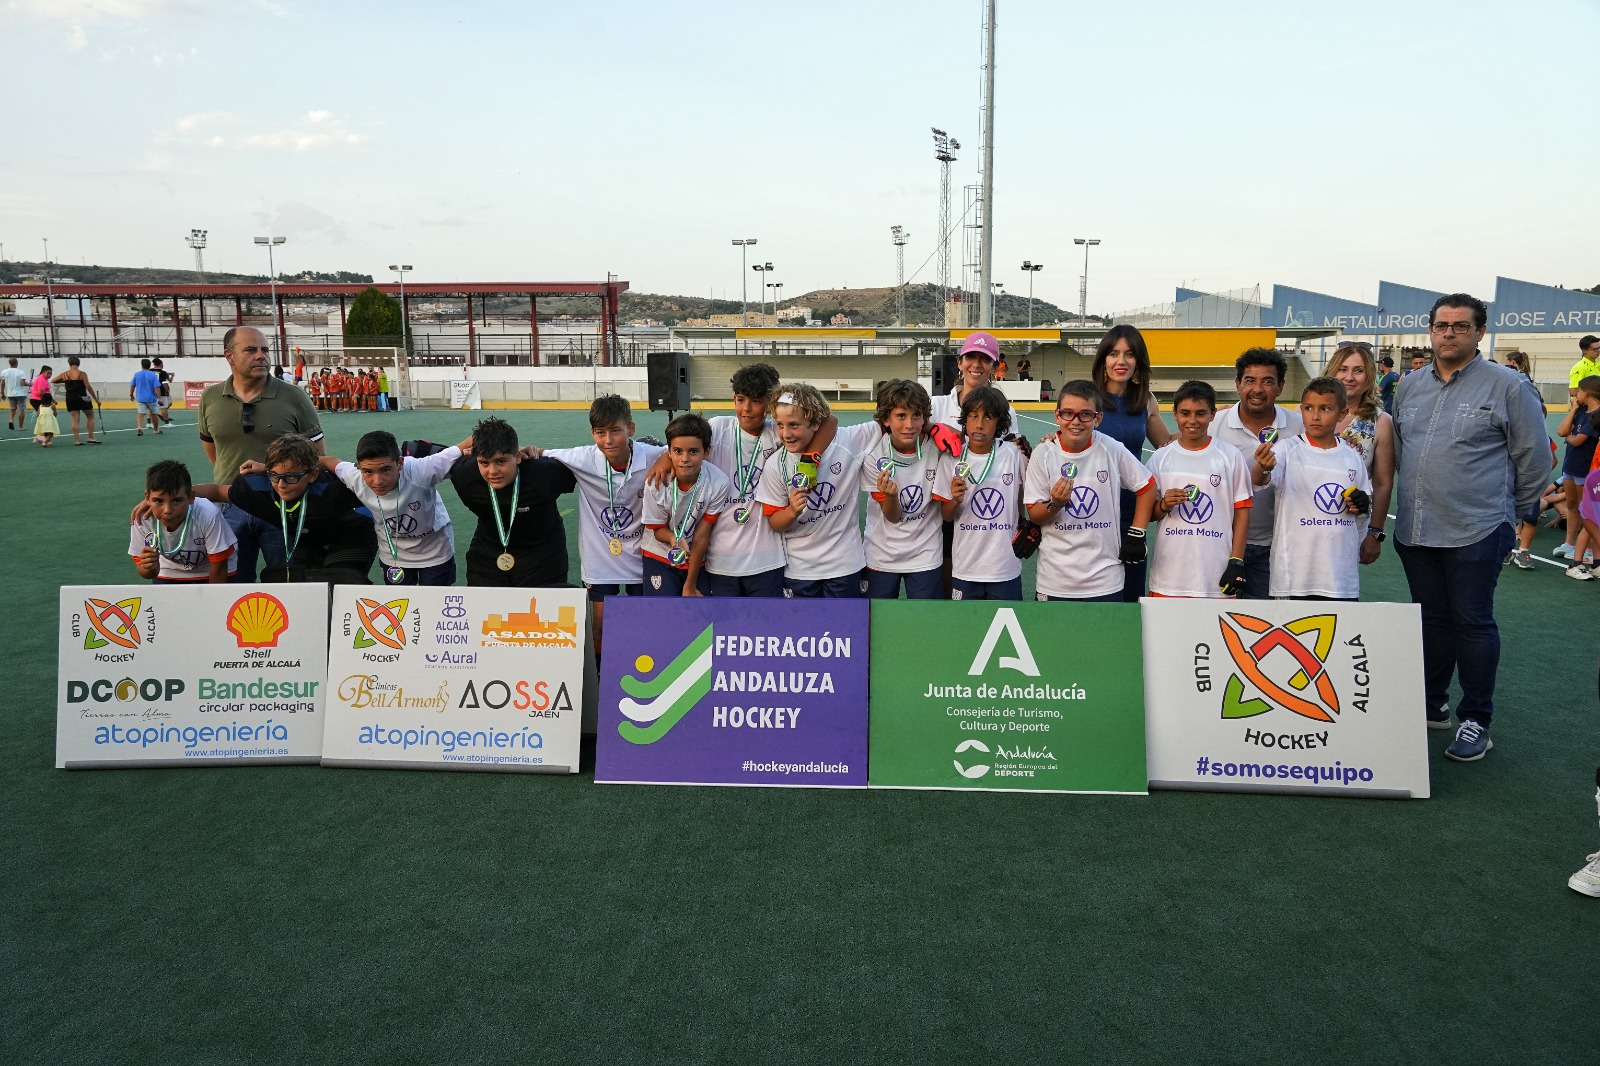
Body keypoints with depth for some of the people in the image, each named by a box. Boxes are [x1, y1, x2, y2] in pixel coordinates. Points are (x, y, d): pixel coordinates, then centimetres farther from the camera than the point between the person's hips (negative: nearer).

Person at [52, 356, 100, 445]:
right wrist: (96, 399, -6)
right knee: (91, 417, 12)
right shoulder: (82, 374, -9)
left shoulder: (64, 374, 3)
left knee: (75, 419, 7)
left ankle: (76, 440, 2)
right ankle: (91, 437, 5)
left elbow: (52, 381, 15)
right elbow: (88, 387, -12)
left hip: (70, 399, 4)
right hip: (82, 397, -3)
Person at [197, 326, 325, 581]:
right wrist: (231, 476, 13)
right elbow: (209, 443, 19)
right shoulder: (210, 398, 2)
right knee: (234, 581, 15)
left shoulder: (293, 397, -6)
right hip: (231, 508, 3)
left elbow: (316, 453, -2)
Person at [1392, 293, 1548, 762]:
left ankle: (1476, 721, 12)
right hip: (1415, 531, 5)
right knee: (1431, 619, 15)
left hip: (1476, 533, -5)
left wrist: (1510, 509, 6)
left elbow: (1534, 456, -1)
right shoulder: (1410, 388, 10)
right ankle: (1431, 706, 27)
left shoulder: (1507, 386, -6)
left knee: (1473, 623, 1)